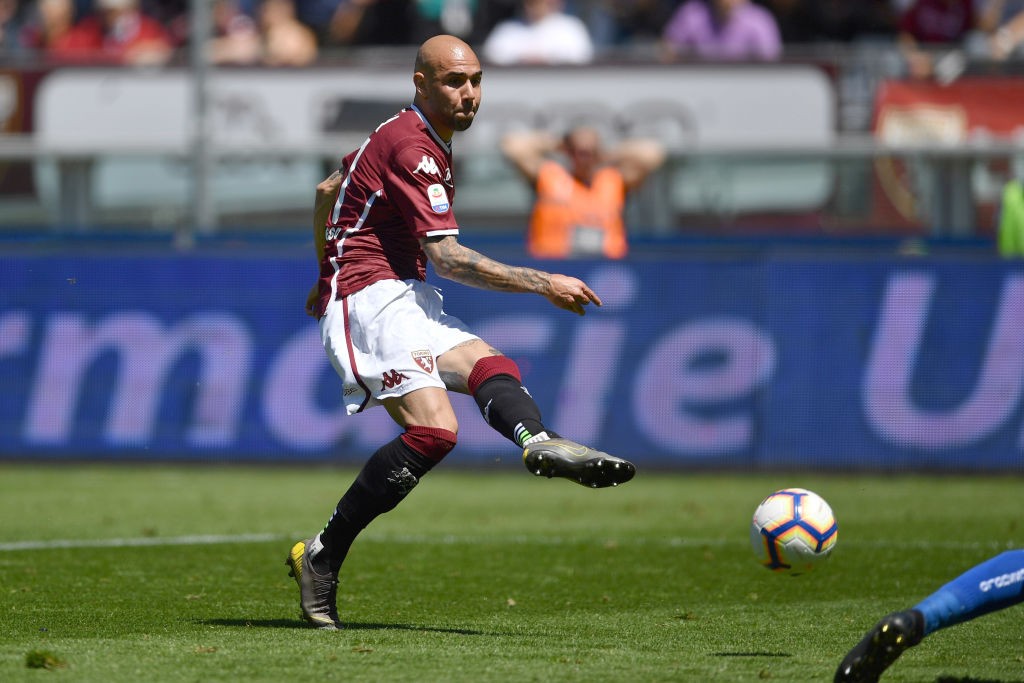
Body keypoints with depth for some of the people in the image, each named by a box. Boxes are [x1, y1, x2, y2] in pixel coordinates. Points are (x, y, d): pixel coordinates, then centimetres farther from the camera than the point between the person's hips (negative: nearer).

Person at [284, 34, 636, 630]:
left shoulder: (402, 136, 20)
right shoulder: (412, 147, -12)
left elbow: (327, 192, 33)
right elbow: (445, 256, -18)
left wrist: (327, 277, 44)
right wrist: (544, 284, -16)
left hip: (406, 300, 10)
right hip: (372, 296, -10)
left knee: (491, 365, -15)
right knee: (434, 429, -24)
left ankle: (538, 441, -50)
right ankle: (322, 557, -17)